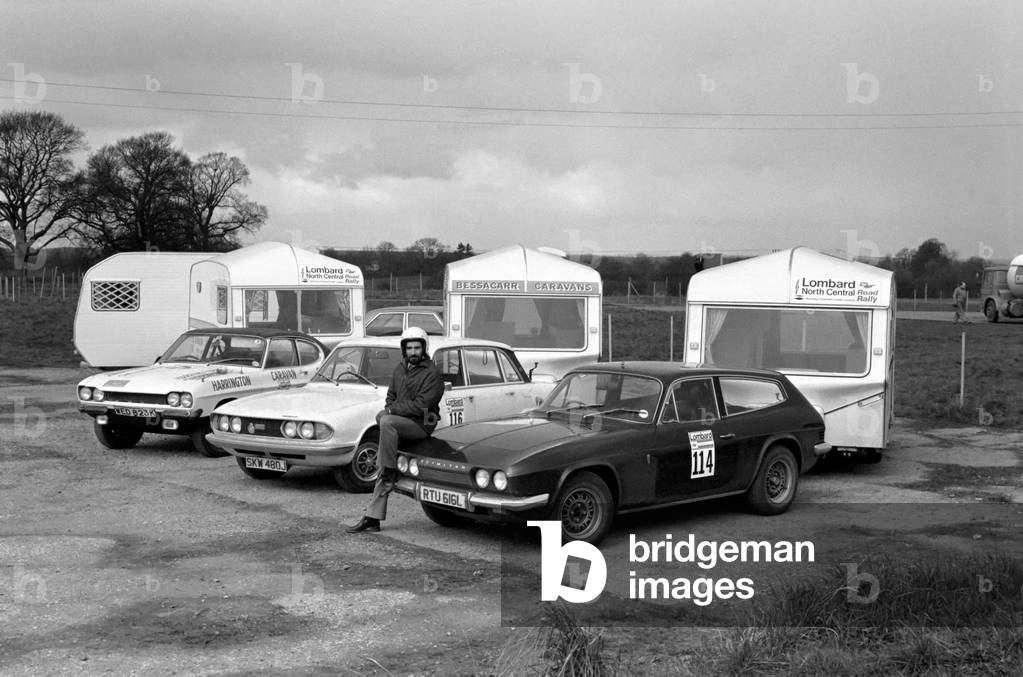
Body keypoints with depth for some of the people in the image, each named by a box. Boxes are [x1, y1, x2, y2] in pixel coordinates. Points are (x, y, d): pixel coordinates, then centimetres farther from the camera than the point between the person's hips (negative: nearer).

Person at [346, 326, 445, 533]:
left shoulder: (432, 373, -11)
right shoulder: (400, 369, 13)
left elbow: (421, 405, -18)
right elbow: (391, 397, 22)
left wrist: (392, 409, -12)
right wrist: (389, 409, 0)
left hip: (422, 424, -7)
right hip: (400, 422, 7)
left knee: (386, 422, -33)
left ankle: (391, 472, -23)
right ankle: (372, 518, 0)